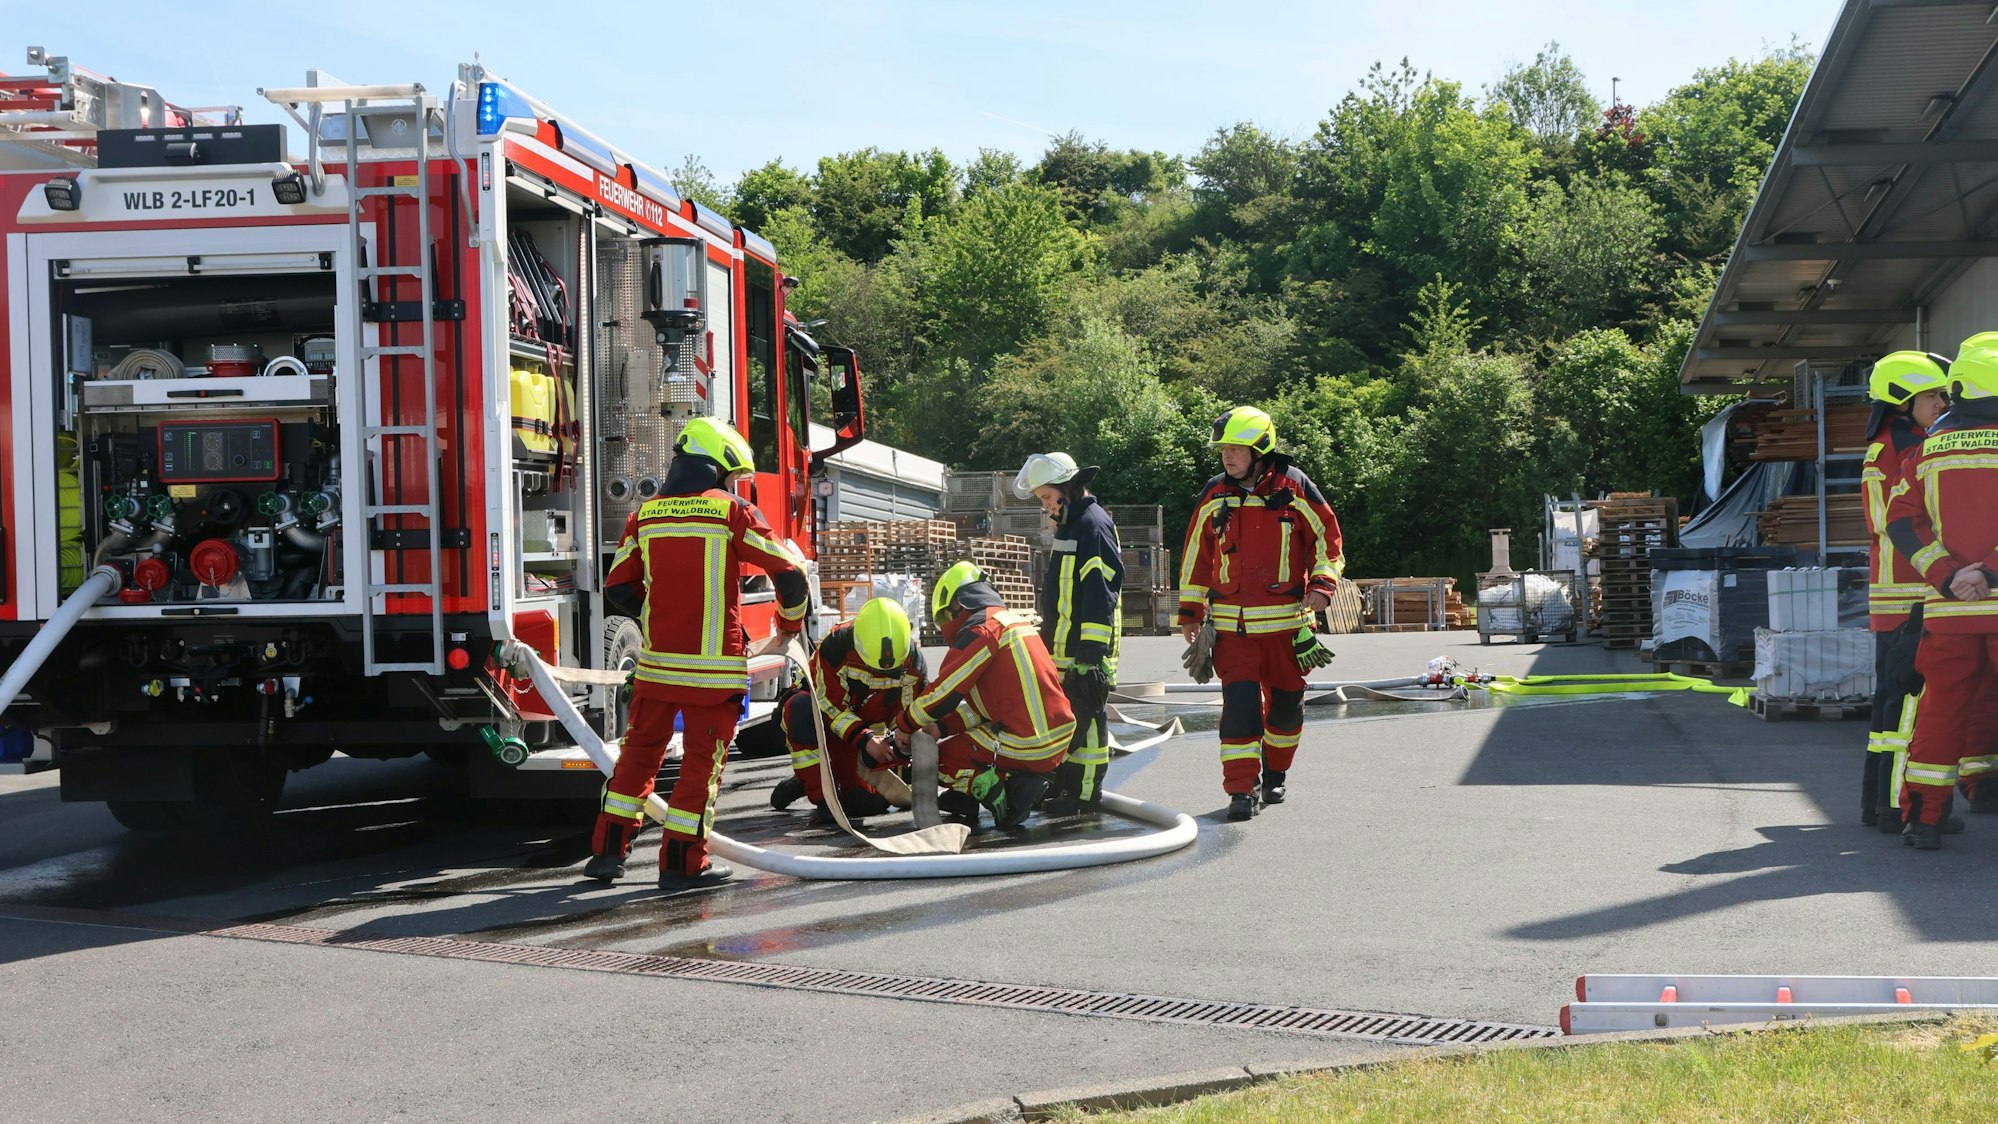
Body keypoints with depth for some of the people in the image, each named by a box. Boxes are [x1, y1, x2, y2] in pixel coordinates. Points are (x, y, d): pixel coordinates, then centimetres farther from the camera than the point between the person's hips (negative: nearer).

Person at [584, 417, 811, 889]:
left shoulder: (644, 515, 6)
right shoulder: (733, 512, -5)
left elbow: (618, 590, 9)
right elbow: (789, 571, -5)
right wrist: (790, 625, 12)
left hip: (656, 661, 4)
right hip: (714, 665, -4)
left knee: (640, 751, 16)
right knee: (702, 761, 5)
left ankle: (608, 850, 18)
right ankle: (682, 863, 7)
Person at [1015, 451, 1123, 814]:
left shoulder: (1093, 523, -13)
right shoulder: (1069, 525, 19)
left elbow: (1102, 590, -20)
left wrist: (1091, 649, -23)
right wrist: (1051, 641, 26)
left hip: (1085, 649, -10)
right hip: (1063, 648, 10)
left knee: (1085, 716, -5)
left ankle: (1085, 793, 0)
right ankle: (1062, 786, 22)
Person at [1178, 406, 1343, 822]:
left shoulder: (1293, 488, -3)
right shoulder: (1214, 496, 4)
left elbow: (1326, 537, 5)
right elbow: (1196, 555, 12)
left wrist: (1321, 584, -9)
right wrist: (1191, 613, 11)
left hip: (1286, 619, 0)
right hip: (1231, 621, 0)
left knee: (1285, 701, 11)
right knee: (1239, 702, -10)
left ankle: (1275, 774, 31)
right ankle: (1241, 788, -7)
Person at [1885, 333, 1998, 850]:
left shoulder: (1929, 448, 6)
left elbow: (1902, 521, 0)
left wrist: (1948, 574, -5)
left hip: (1948, 605, 3)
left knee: (1943, 706, 9)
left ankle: (1923, 817, 11)